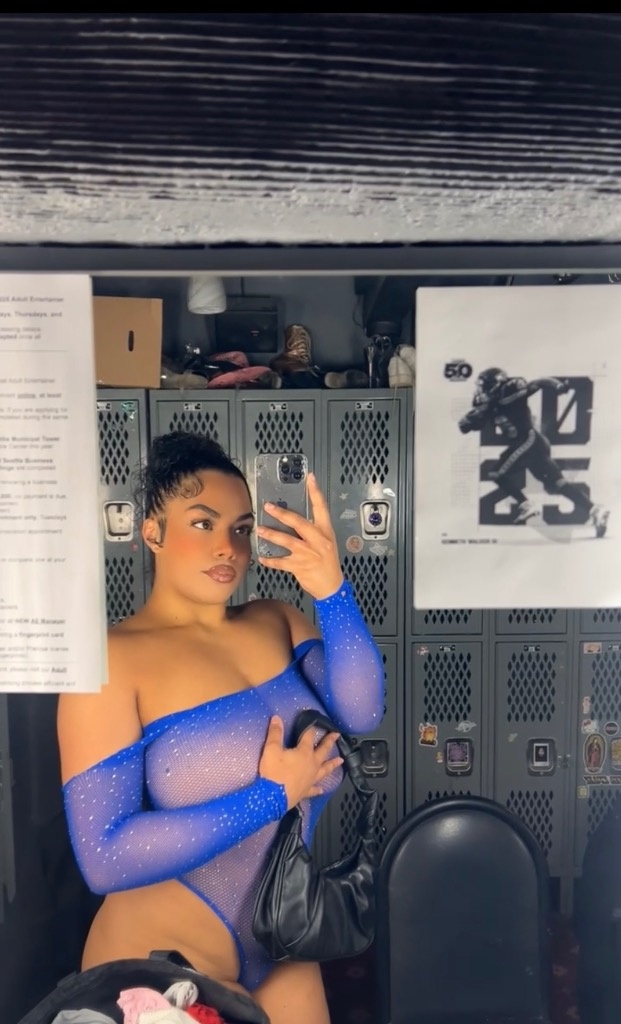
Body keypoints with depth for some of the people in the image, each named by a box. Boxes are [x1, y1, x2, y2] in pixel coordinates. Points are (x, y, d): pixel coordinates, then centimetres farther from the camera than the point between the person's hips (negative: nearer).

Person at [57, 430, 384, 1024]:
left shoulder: (276, 622, -4)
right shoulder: (112, 658, -19)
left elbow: (360, 713, -18)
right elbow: (105, 858, -23)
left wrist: (331, 590, -32)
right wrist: (271, 795, -24)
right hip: (162, 964, -4)